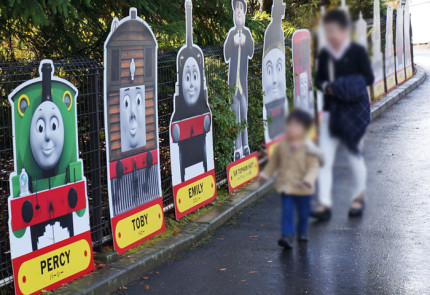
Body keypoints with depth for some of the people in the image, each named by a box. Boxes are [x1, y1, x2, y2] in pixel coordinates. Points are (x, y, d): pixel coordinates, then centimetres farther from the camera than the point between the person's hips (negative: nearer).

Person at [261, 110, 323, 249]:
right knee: (287, 211, -5)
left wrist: (309, 179, -31)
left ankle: (302, 231, 37)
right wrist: (266, 174, 11)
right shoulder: (282, 145, -1)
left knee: (303, 211, 14)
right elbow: (274, 161, 14)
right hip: (286, 186, 2)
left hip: (302, 188, -2)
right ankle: (287, 235, -9)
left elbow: (313, 166, -15)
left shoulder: (308, 148, -13)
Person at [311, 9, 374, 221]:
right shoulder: (324, 54, 6)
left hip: (355, 109, -4)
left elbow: (369, 78, -7)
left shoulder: (357, 51, -6)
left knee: (355, 154, 7)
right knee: (324, 158, -5)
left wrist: (344, 86, -20)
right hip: (331, 110, 4)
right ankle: (324, 205, -5)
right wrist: (325, 86, -8)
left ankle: (359, 197, 29)